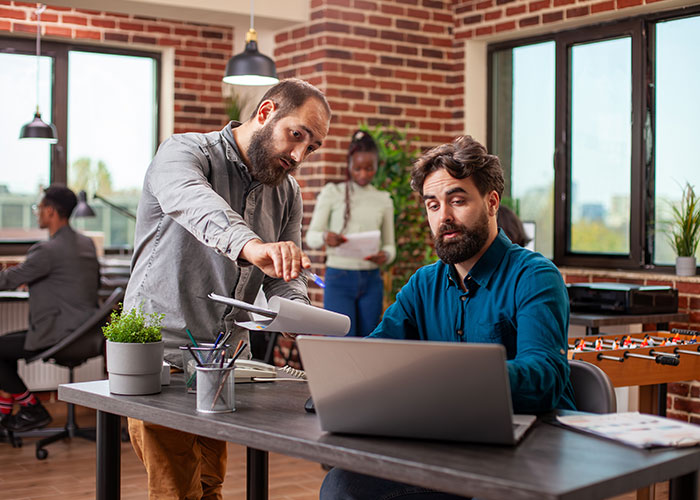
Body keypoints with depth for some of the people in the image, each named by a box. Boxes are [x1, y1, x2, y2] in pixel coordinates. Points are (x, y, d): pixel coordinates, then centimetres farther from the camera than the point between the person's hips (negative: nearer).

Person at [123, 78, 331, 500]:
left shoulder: (288, 192, 11)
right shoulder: (186, 152, -10)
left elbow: (285, 280, 7)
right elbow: (193, 203, -35)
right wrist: (251, 246, -55)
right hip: (162, 352, -6)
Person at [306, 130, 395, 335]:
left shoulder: (383, 199, 10)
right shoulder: (332, 193, 2)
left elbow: (390, 245, 12)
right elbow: (311, 237, -1)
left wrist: (385, 255, -13)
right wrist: (325, 237, -25)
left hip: (371, 280, 3)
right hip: (338, 278, -3)